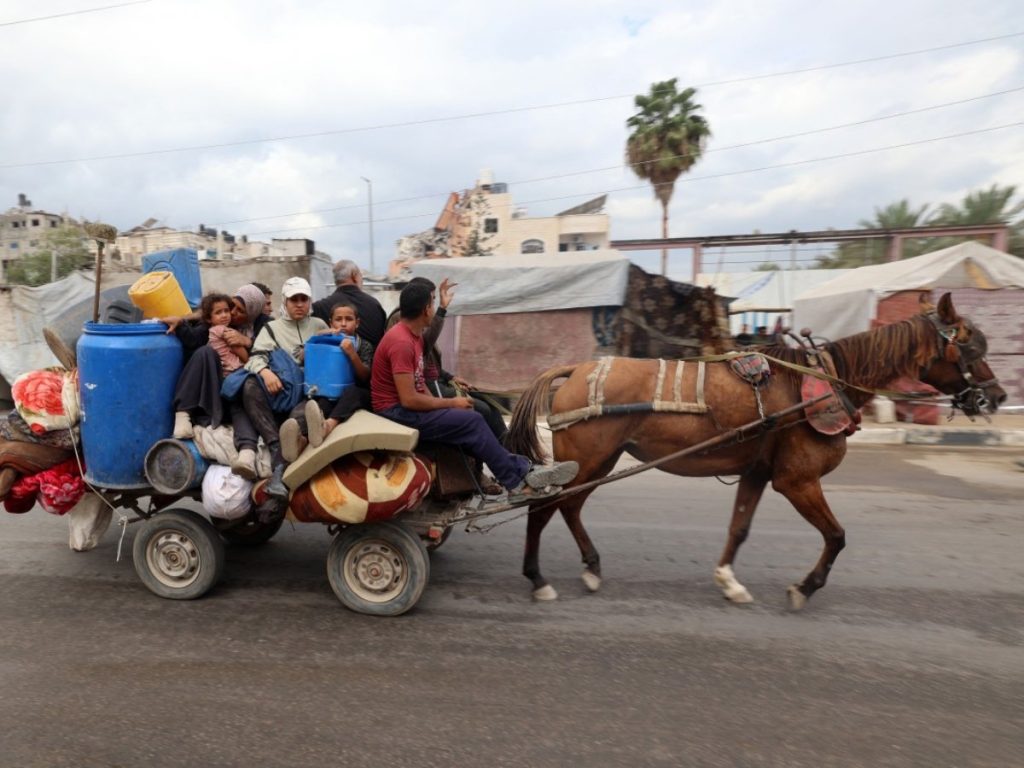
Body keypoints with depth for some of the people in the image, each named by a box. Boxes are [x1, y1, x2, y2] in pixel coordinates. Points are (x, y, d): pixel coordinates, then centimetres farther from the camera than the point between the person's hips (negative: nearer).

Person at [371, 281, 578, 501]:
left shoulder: (413, 335, 11)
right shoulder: (401, 342, -22)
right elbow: (409, 399, -26)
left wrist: (444, 405, -3)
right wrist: (451, 403, -15)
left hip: (408, 405, 9)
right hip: (397, 412, -9)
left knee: (471, 422, -3)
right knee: (472, 422, -16)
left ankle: (518, 474, -5)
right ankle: (521, 475, -5)